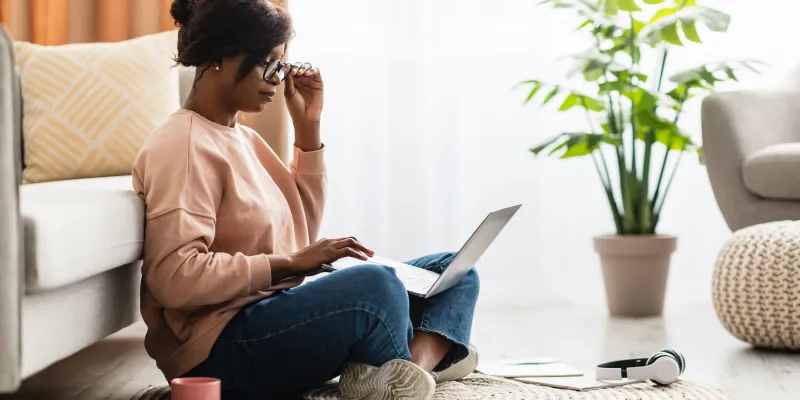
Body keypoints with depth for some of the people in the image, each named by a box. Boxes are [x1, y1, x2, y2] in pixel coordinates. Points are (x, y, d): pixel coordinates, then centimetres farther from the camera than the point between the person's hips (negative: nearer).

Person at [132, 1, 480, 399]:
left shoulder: (242, 138, 17)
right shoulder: (182, 146, -13)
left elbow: (299, 231, 18)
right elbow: (174, 279, -23)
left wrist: (308, 128, 12)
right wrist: (289, 264, -21)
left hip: (278, 313, 11)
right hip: (217, 348, -10)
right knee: (375, 284, -36)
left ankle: (414, 366, -25)